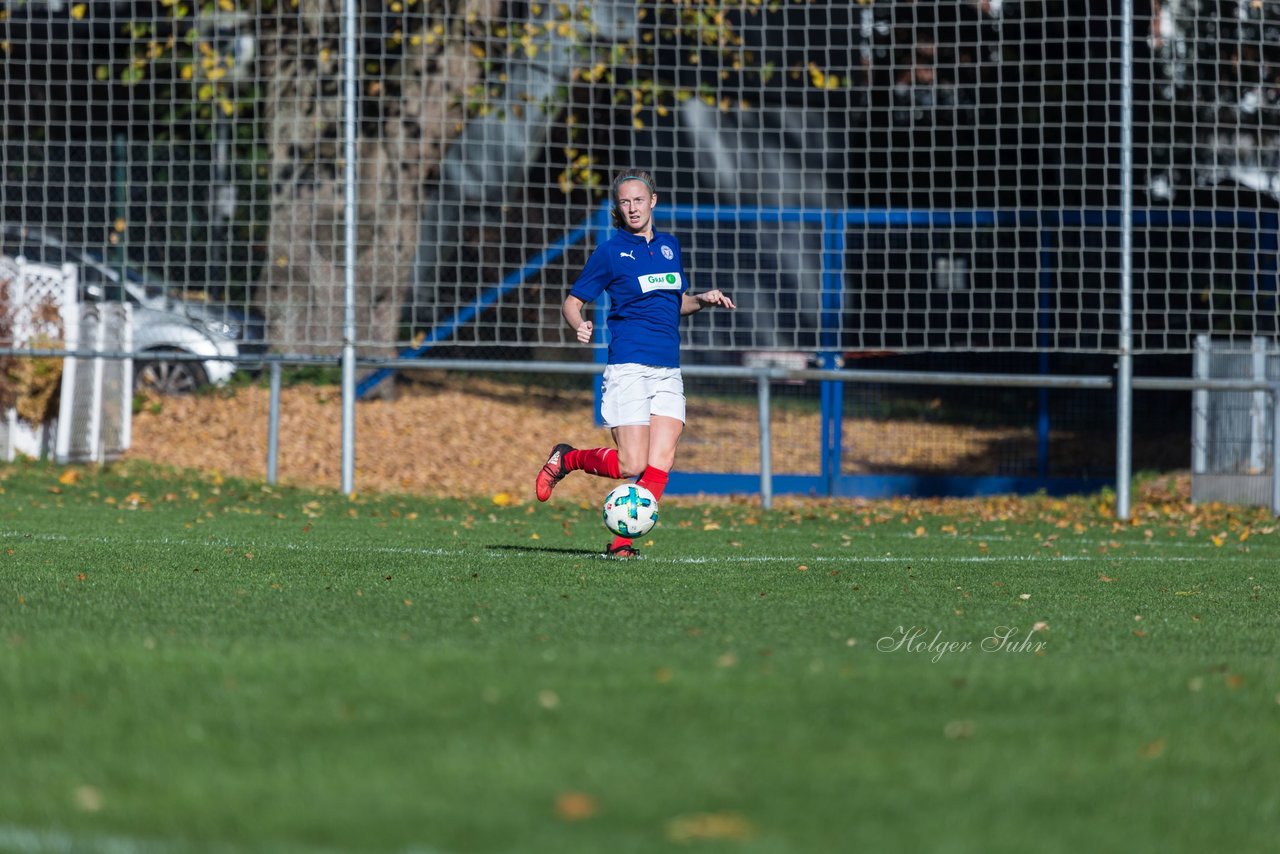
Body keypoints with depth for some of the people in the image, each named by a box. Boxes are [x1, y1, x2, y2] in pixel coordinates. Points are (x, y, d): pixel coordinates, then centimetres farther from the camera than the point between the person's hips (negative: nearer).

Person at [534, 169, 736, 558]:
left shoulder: (669, 246, 15)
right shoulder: (610, 251, 0)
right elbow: (572, 302, 2)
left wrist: (703, 299, 6)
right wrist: (579, 326, -20)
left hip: (669, 370, 5)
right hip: (629, 366, -5)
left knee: (660, 464, -9)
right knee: (629, 466, -12)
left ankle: (622, 541, -6)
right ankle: (566, 459, 13)